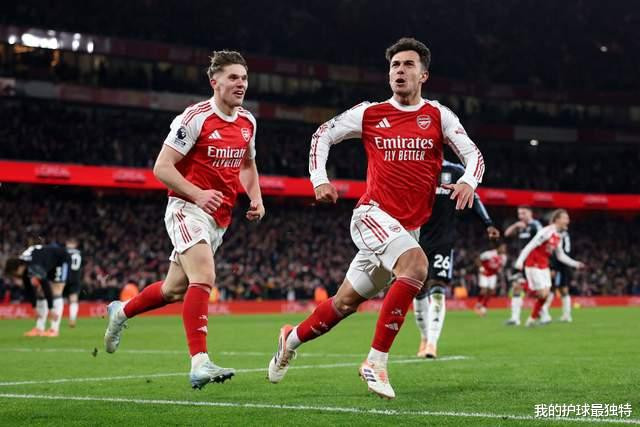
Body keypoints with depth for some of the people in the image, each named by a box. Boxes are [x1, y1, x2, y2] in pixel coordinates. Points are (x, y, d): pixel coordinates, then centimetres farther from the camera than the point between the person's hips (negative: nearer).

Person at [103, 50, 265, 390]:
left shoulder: (247, 122, 8)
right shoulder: (195, 118, -14)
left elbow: (248, 164, 26)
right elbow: (162, 167, -14)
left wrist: (256, 197, 9)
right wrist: (197, 194, -24)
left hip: (219, 219, 8)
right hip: (187, 209, -7)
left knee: (174, 289, 16)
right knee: (204, 279, -26)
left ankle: (120, 312, 42)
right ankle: (199, 363, -30)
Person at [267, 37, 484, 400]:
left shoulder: (438, 116, 4)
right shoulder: (370, 113, 2)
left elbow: (473, 155, 2)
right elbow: (323, 135, 13)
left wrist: (468, 181, -19)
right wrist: (319, 179, 0)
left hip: (408, 228, 4)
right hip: (373, 214, -3)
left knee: (346, 303, 12)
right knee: (417, 264, -32)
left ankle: (293, 339, 39)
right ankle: (376, 362, -25)